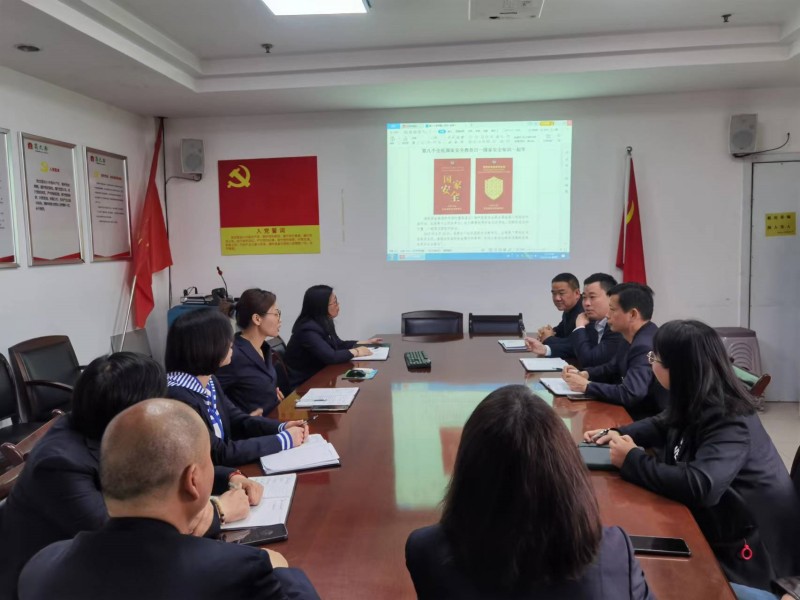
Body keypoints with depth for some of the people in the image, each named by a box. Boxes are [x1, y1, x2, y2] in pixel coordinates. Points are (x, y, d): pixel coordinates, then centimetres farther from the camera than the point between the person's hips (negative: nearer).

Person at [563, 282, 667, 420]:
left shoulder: (646, 346, -26)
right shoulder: (635, 338, 5)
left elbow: (629, 394, -32)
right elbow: (611, 368, 16)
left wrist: (586, 386, -21)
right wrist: (584, 373, -3)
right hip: (632, 413, 8)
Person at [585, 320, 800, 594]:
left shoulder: (728, 421, -28)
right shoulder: (696, 403, -3)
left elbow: (700, 486, -40)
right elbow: (661, 426, 17)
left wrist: (632, 460, -27)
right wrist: (618, 434, 0)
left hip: (746, 547, -7)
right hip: (715, 525, 7)